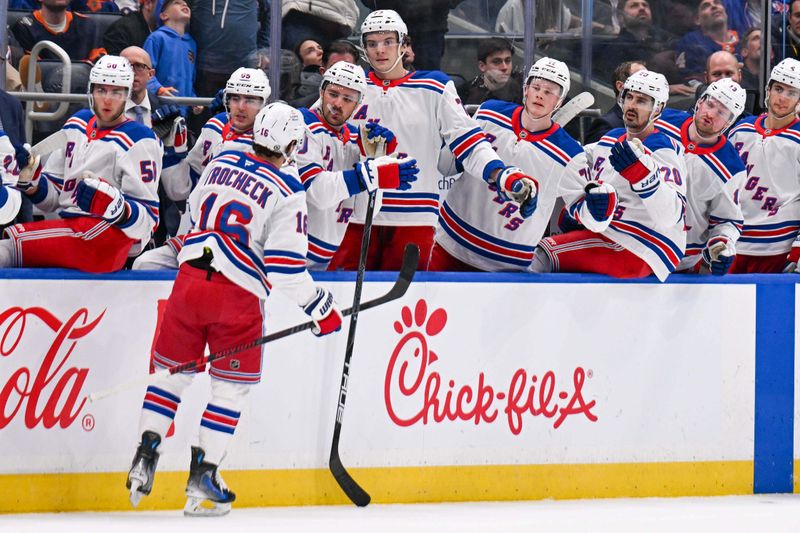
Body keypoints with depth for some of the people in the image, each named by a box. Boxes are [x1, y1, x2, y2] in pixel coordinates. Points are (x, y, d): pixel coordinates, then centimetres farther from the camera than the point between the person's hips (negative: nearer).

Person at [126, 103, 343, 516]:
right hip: (238, 295, -4)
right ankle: (202, 476, 4)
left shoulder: (220, 164, 9)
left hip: (190, 279, 4)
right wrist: (320, 308, -2)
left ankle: (144, 458, 9)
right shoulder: (287, 192, -7)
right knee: (231, 386, 9)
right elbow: (285, 266, -12)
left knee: (172, 371, 17)